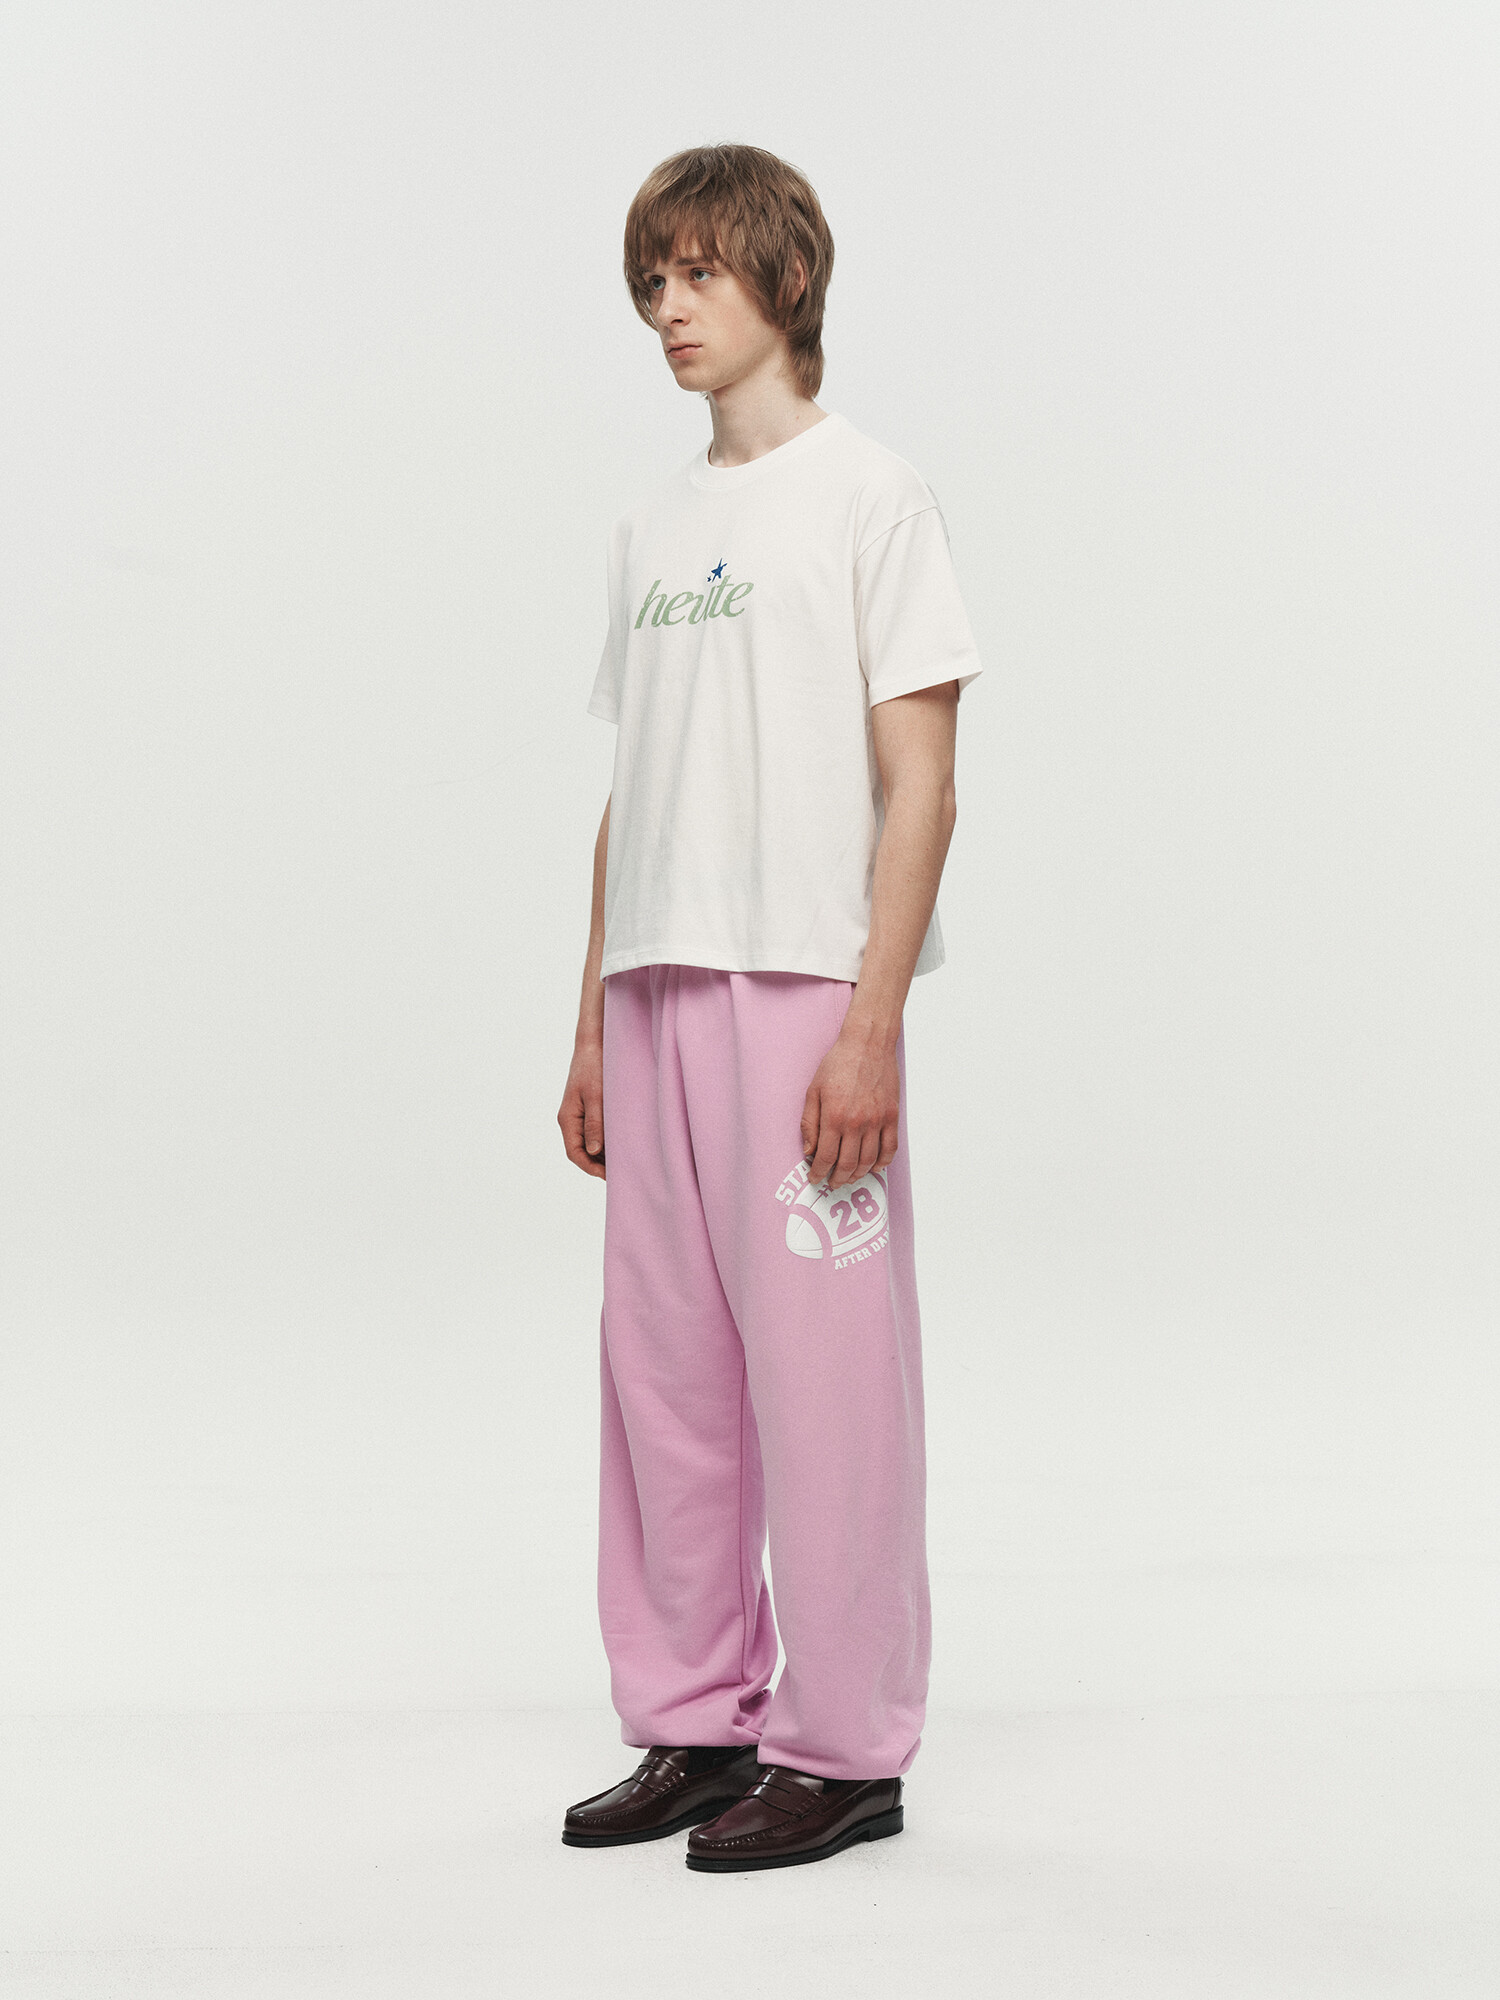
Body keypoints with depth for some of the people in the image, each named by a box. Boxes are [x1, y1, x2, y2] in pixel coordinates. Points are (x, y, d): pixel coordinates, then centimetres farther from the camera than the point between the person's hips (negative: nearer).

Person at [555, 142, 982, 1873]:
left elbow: (918, 783, -7)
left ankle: (845, 1747, 6)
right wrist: (594, 1029, 15)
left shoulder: (867, 496, 0)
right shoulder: (649, 530, 19)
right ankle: (692, 1725, 19)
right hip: (657, 988, 7)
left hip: (805, 991, -6)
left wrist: (871, 1022, -15)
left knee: (821, 1363, -5)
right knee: (663, 1367, 8)